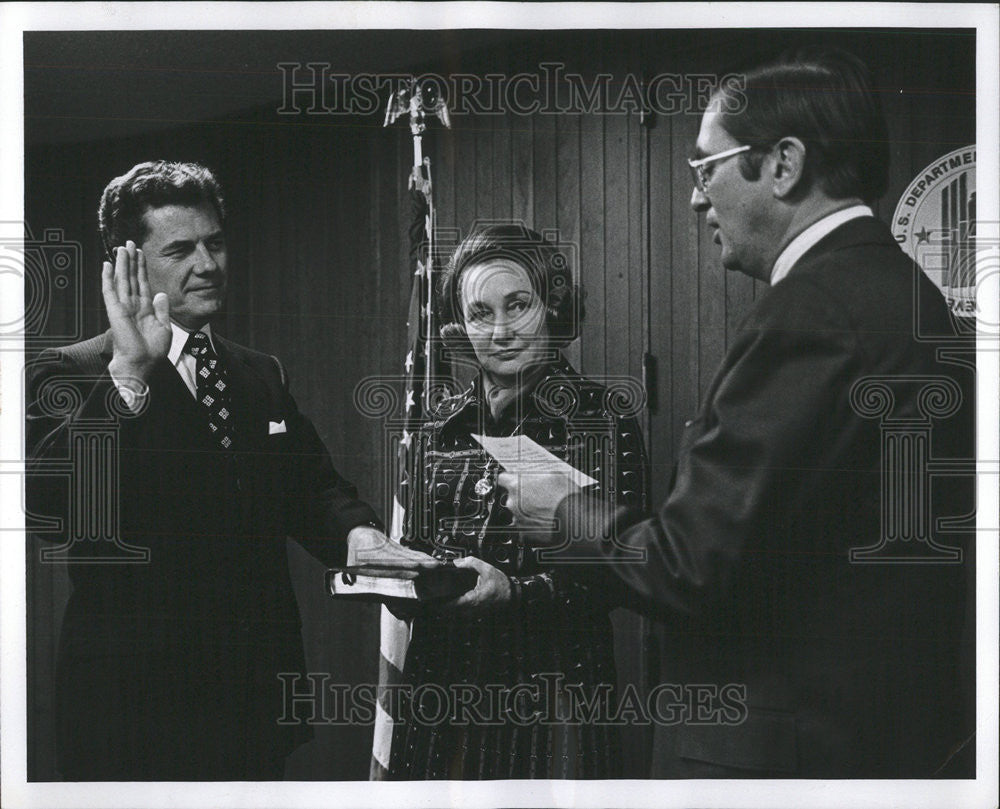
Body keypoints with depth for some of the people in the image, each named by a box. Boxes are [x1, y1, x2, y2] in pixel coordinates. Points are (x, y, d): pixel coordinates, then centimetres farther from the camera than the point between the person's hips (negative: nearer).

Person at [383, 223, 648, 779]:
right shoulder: (441, 428, 11)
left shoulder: (605, 420, -4)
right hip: (441, 693, 4)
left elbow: (619, 574, -10)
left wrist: (517, 591, -24)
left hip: (551, 696, -4)